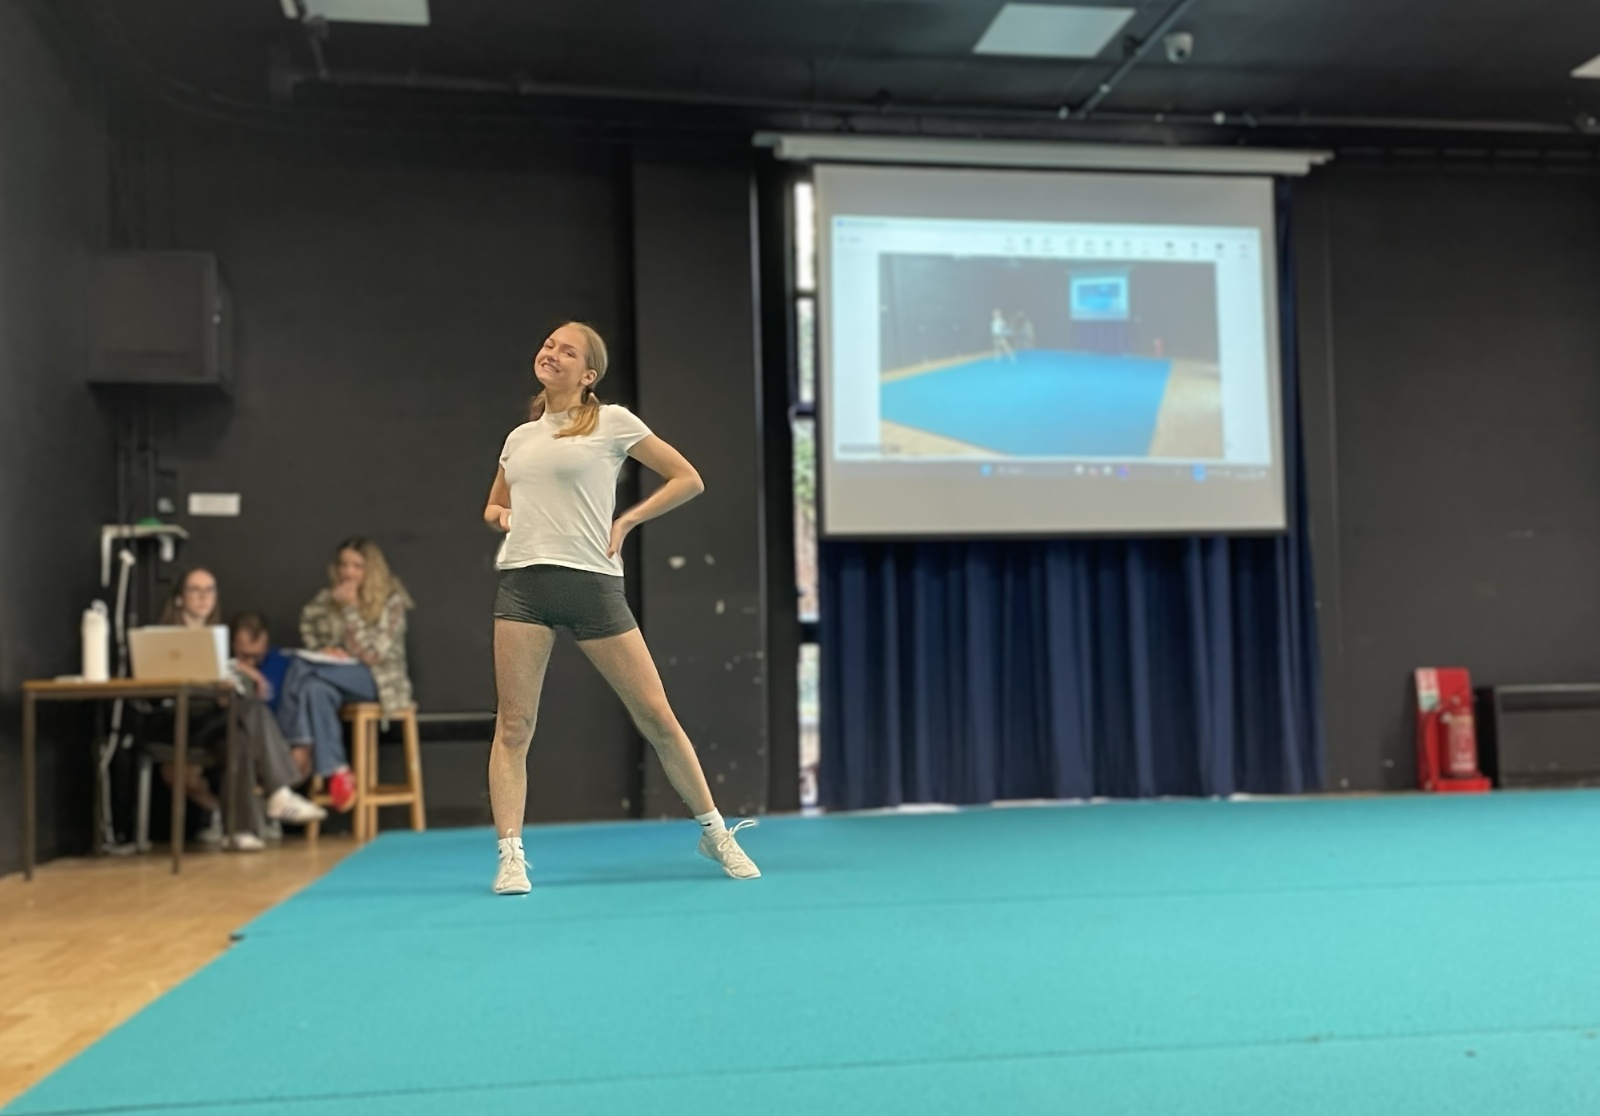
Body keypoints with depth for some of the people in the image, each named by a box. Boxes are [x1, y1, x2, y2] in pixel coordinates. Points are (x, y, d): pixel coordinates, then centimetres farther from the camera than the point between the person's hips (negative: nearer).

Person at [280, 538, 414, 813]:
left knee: (301, 667, -29)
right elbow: (309, 636, 11)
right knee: (316, 689, -35)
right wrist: (324, 650, -12)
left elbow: (373, 654, -14)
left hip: (377, 680, -4)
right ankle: (336, 773, -36)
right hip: (337, 676, 4)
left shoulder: (391, 602, -6)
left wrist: (350, 609, -19)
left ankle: (301, 749, -25)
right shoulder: (327, 599, 7)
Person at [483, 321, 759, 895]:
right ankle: (510, 857, 3)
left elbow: (688, 479, 6)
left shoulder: (612, 421, 4)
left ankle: (714, 832, 16)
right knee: (513, 725, -3)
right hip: (522, 585, 4)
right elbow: (494, 505, 31)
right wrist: (499, 515, 7)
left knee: (657, 717, 0)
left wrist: (625, 521, -2)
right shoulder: (519, 437, 17)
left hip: (592, 582, -4)